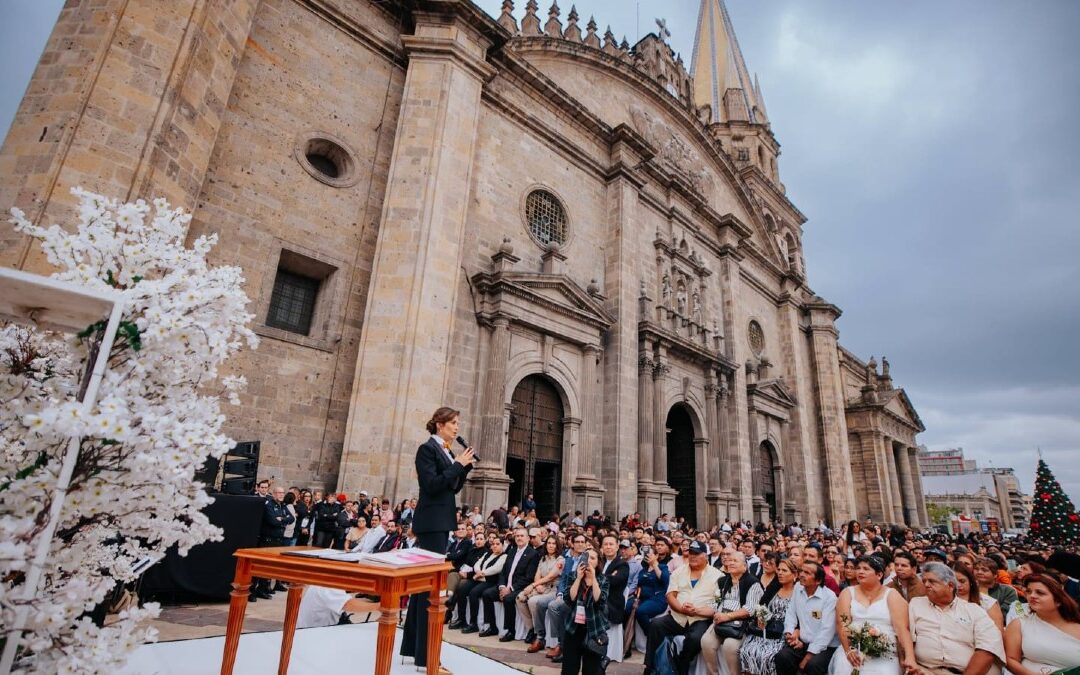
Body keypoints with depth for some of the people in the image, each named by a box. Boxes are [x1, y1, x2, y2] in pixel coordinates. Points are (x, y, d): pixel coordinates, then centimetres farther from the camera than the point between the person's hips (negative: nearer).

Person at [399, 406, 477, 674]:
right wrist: (458, 464, -17)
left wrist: (465, 466, 3)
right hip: (431, 522, -9)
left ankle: (412, 645, 25)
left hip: (441, 521, 9)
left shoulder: (447, 452, 13)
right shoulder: (427, 448, -11)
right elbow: (432, 485, -20)